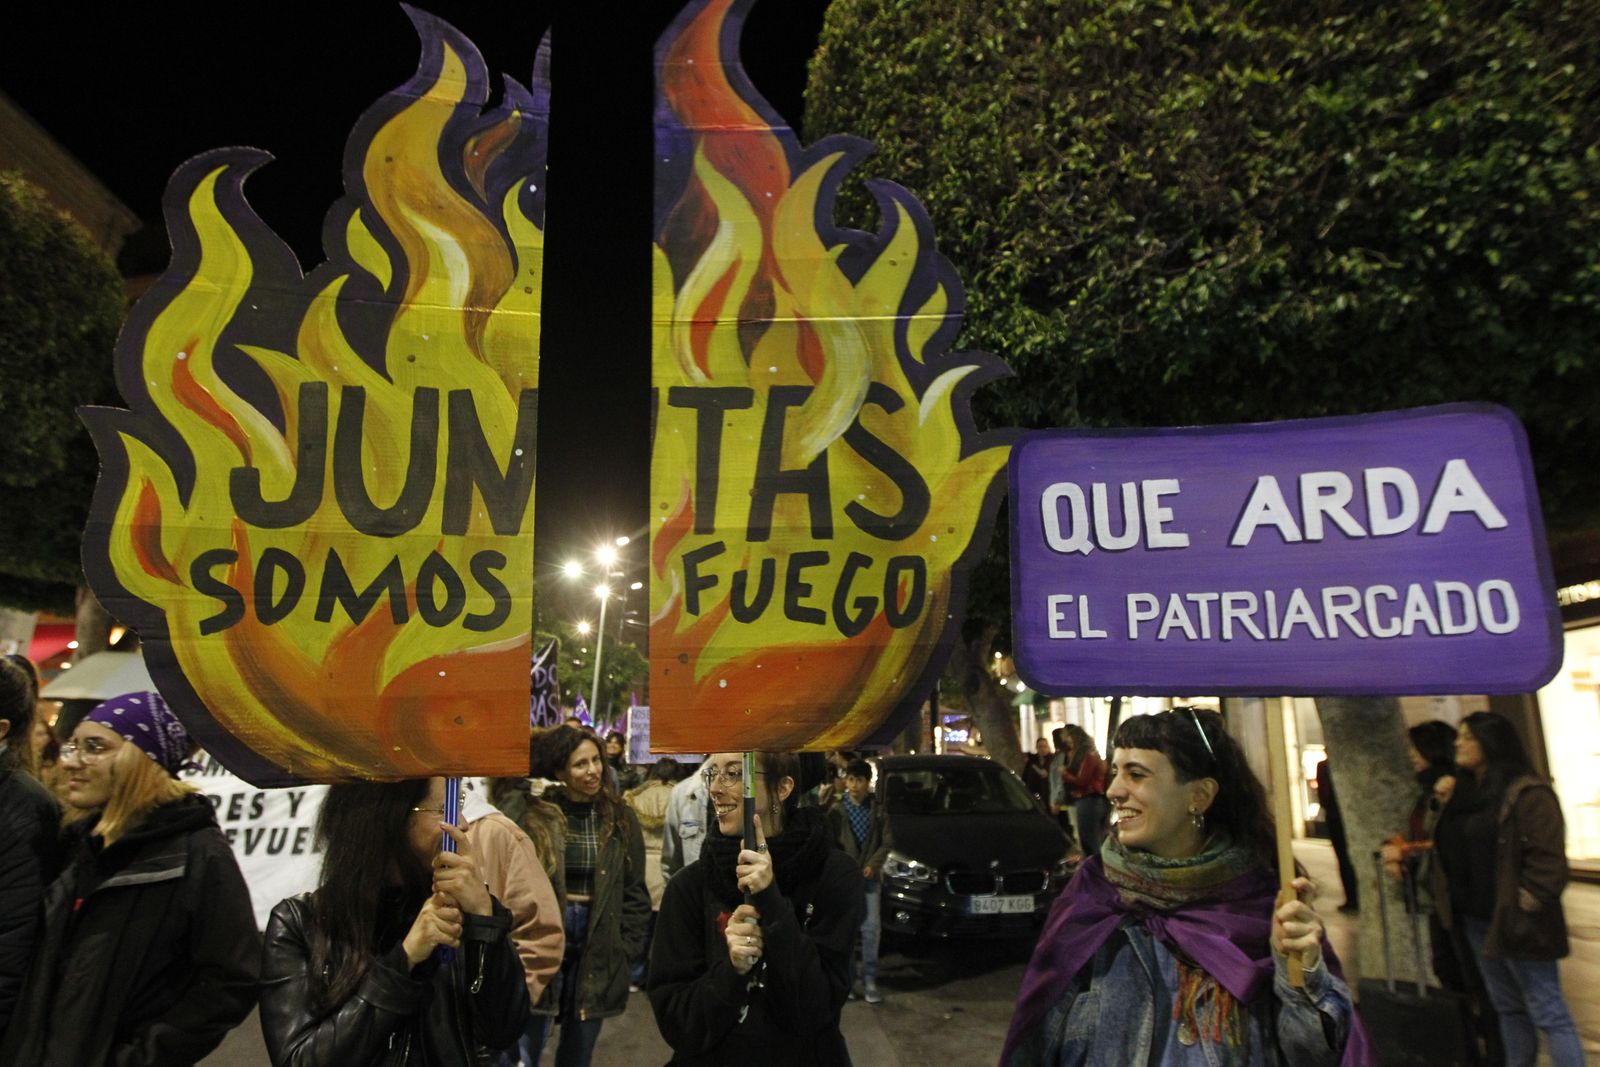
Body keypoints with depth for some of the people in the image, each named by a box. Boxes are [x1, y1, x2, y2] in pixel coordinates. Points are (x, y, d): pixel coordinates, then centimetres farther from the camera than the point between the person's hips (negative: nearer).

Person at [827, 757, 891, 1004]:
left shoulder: (878, 811, 3)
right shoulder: (836, 810, -1)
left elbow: (887, 842, 4)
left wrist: (873, 864, -9)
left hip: (870, 877, 1)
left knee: (872, 928, 0)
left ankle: (869, 980, 11)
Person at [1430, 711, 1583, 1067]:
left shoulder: (1528, 793, -15)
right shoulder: (1464, 792, 10)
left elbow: (1548, 858, -19)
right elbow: (1451, 852, 19)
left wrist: (1525, 907, -19)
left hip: (1516, 924, -8)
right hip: (1477, 920, 8)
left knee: (1548, 1014, 0)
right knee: (1507, 1009, 19)